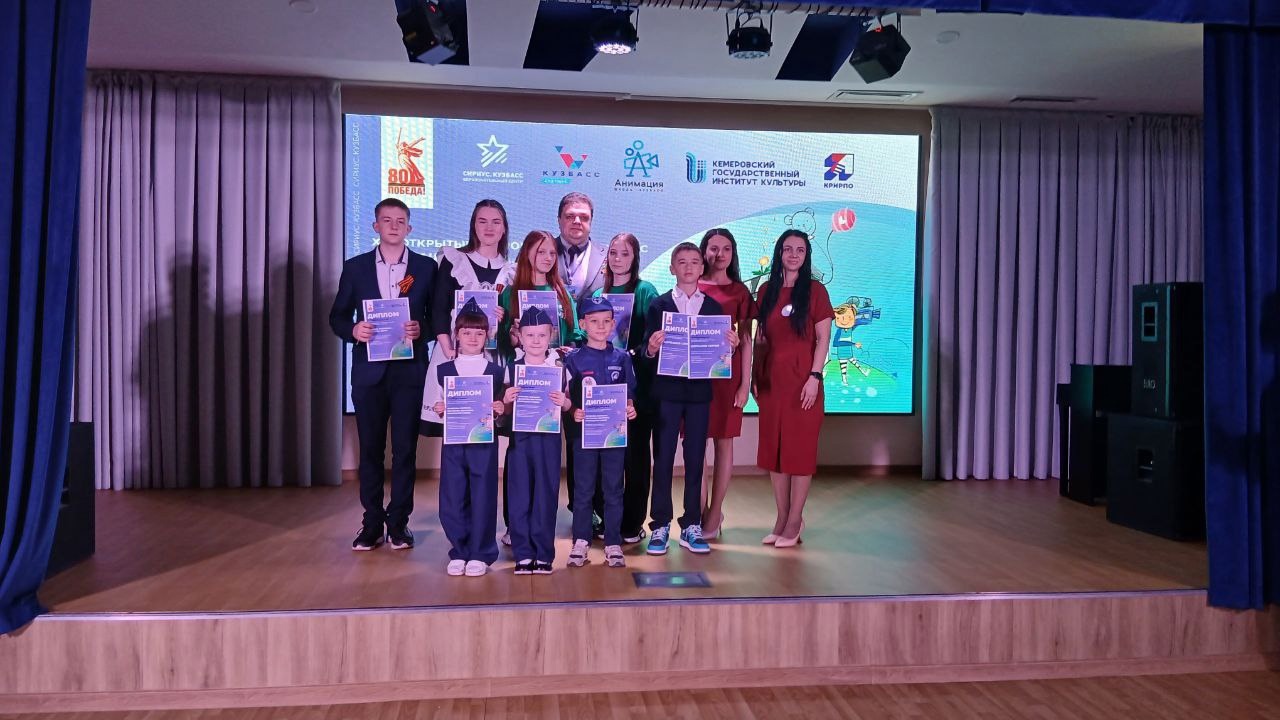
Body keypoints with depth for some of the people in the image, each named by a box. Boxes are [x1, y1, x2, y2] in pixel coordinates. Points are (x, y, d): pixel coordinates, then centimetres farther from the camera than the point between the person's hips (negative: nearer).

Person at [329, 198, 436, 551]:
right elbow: (337, 316, 10)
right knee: (370, 449, 6)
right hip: (369, 371, 1)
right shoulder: (355, 267, 8)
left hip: (410, 370, -1)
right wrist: (353, 330, -11)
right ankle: (372, 522, 15)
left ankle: (399, 522, 12)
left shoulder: (426, 267, 5)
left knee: (405, 448, 2)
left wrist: (421, 329, -14)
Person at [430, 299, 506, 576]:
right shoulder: (443, 370, 8)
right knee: (452, 499, 3)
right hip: (453, 443, 1)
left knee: (482, 498, 2)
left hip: (484, 442, -1)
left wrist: (500, 411, -13)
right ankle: (459, 552, 18)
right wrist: (438, 409, -12)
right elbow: (436, 406, 9)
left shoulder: (495, 371, 6)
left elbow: (501, 409, 8)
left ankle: (480, 554, 14)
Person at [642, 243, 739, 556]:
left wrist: (730, 344, -14)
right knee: (663, 459, 2)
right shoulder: (659, 305, 2)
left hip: (700, 391, 2)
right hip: (667, 391, -2)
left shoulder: (713, 307, 8)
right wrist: (651, 348, -25)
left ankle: (691, 526, 16)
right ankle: (660, 526, 10)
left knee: (695, 459, 7)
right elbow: (648, 351, -3)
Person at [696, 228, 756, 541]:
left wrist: (745, 383, -3)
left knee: (723, 442, 4)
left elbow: (746, 341, 4)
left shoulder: (739, 291, 5)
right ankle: (701, 510, 14)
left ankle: (714, 515, 11)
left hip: (727, 372, -1)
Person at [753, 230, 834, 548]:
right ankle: (782, 518, 18)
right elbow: (759, 338, 12)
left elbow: (823, 338, -5)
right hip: (770, 378, 4)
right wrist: (754, 375, 7)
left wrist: (815, 376, -13)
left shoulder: (815, 290, -2)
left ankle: (795, 521, 10)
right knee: (773, 447, 8)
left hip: (801, 378, -4)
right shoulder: (766, 290, 9)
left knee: (800, 448, 1)